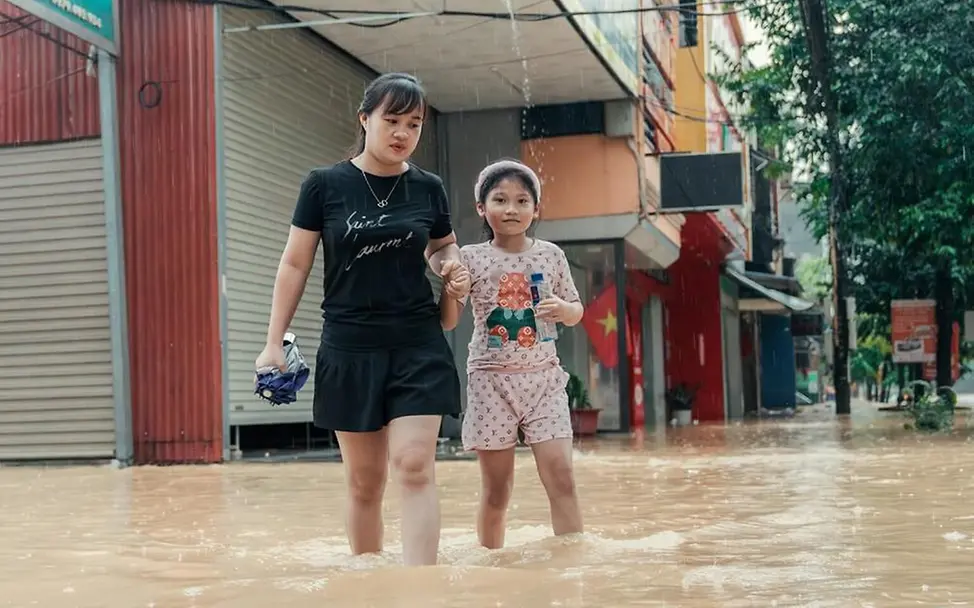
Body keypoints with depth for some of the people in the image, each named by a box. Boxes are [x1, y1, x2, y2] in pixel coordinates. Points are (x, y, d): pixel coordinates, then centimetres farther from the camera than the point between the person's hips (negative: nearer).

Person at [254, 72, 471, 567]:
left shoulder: (428, 189, 3)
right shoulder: (324, 185, -2)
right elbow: (295, 264, 3)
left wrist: (454, 269, -4)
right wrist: (274, 343, 1)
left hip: (418, 346, 0)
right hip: (349, 349, 0)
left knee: (414, 467, -11)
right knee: (364, 480, 8)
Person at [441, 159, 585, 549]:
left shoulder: (550, 255, 6)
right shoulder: (471, 258, 0)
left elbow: (576, 313, 15)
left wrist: (562, 308, -7)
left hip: (543, 378, 1)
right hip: (491, 379, -1)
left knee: (561, 477, -9)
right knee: (496, 489, 4)